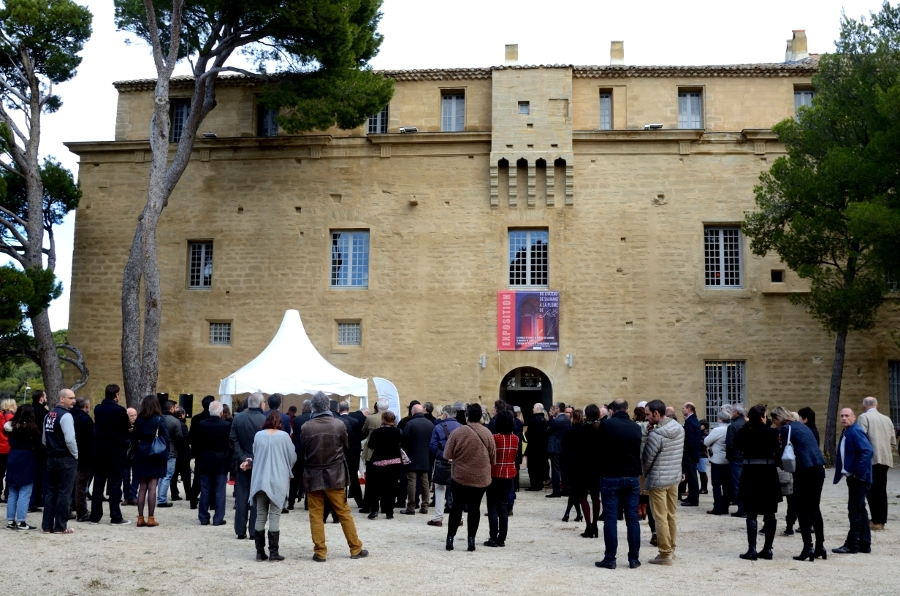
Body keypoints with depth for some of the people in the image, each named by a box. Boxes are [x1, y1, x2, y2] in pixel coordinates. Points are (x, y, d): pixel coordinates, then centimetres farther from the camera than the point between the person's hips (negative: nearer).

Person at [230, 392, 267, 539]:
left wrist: (242, 458, -6)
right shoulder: (264, 420, -13)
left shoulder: (238, 418, -2)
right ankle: (254, 531, 5)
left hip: (243, 462, 3)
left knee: (241, 496, 9)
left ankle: (240, 531, 12)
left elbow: (233, 439, -5)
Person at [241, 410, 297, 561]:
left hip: (260, 480, 3)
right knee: (274, 516, 0)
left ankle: (260, 552, 9)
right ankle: (273, 552, -1)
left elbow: (255, 455, 10)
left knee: (260, 515, 8)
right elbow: (292, 457, 1)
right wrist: (286, 469, 20)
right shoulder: (284, 436, -6)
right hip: (278, 481, -3)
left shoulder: (258, 435, 1)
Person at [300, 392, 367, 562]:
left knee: (316, 515, 6)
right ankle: (356, 549, 14)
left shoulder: (306, 427, -10)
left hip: (313, 476, -1)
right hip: (335, 475, 1)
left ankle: (320, 552, 7)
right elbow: (346, 447, 5)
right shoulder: (339, 425, -8)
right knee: (344, 513, 8)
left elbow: (303, 451, 1)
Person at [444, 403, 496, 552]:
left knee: (457, 507, 11)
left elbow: (447, 455, -7)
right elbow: (493, 459, 0)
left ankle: (450, 537, 11)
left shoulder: (458, 432, -12)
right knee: (475, 508, 12)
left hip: (460, 477, -1)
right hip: (481, 478, 1)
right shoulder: (487, 433, -6)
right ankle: (471, 539, 11)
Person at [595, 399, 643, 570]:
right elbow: (639, 451, 13)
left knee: (610, 519, 1)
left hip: (610, 476, -3)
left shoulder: (606, 424, -9)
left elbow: (599, 447, 1)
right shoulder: (636, 427, 4)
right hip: (632, 477, 3)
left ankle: (610, 559, 2)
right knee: (632, 519, 7)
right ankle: (634, 559, 10)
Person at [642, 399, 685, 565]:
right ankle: (671, 550, 24)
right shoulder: (679, 428, 2)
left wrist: (645, 474, 8)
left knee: (661, 518, 0)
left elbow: (646, 458, -14)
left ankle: (665, 554, 4)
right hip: (675, 477, 8)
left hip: (658, 480, -8)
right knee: (671, 516, 16)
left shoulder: (656, 434, -21)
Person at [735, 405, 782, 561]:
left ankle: (752, 550, -4)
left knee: (751, 514, 3)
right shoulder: (771, 433, -6)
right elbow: (778, 454, -4)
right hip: (768, 475, 0)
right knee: (769, 514, 10)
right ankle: (767, 549, 12)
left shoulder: (744, 432, -2)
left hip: (750, 475, 0)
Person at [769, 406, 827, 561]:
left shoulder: (786, 429, -5)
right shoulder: (801, 425, 19)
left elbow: (786, 454, -7)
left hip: (805, 471, -8)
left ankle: (808, 547, -3)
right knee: (814, 508, 15)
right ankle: (820, 547, 17)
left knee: (802, 509, 0)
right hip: (819, 468, 8)